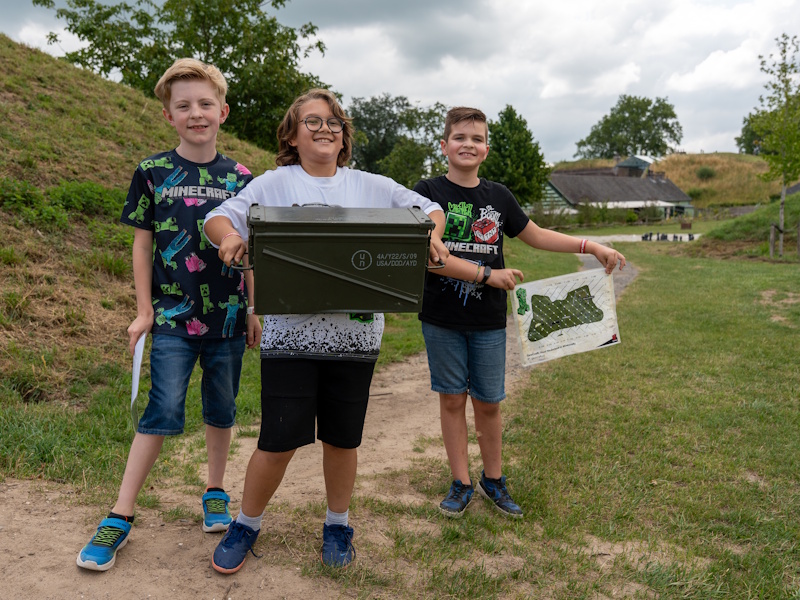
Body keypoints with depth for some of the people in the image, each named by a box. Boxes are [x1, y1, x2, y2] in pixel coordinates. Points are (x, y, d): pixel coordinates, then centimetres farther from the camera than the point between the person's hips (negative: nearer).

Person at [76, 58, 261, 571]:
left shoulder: (240, 178, 3)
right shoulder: (153, 173, -1)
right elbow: (142, 244, 3)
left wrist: (254, 310, 8)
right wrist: (144, 311, 0)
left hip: (228, 317, 2)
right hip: (174, 317, -2)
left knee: (221, 410, 13)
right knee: (163, 413, -3)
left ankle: (216, 493, 32)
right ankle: (121, 516, 9)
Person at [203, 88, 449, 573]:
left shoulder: (372, 187, 10)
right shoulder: (273, 184, 5)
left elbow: (429, 208, 16)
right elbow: (219, 216, 0)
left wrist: (432, 235, -7)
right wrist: (228, 234, -24)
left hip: (355, 333, 2)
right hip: (291, 332, -2)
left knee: (342, 438, 13)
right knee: (279, 439, 0)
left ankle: (338, 523, 35)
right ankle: (247, 524, 26)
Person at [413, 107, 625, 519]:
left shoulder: (498, 196, 7)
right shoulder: (428, 192, -6)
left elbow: (537, 236, 17)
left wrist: (591, 246, 7)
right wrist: (489, 274, -18)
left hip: (488, 320, 3)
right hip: (442, 318, -2)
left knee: (488, 403, 9)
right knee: (452, 398, 8)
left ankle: (493, 480, 28)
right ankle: (461, 483, 23)